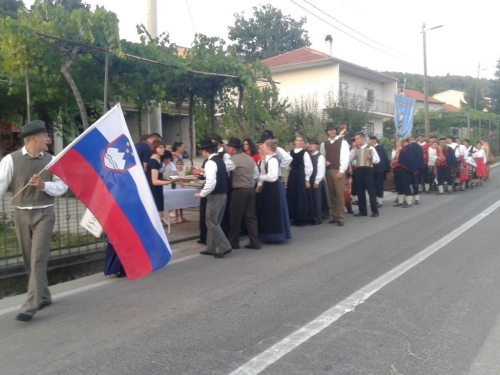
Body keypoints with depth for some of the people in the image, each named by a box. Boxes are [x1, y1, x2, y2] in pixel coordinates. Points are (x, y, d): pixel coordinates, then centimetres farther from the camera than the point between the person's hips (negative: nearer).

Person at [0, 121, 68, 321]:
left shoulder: (51, 160, 0)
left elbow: (62, 186, 2)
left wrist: (44, 185, -16)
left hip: (44, 214, -1)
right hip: (21, 214, 1)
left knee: (38, 259, -8)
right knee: (29, 260, 11)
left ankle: (30, 306, -6)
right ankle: (44, 297, 29)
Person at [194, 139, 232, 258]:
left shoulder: (210, 163, -17)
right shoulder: (220, 160, 13)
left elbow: (211, 183, -27)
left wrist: (202, 194, -14)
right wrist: (204, 173, 29)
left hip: (215, 196, -10)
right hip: (223, 194, 10)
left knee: (211, 223, -2)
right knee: (214, 222, 15)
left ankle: (225, 247, -3)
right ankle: (211, 248, 22)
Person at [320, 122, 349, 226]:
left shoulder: (343, 142, -1)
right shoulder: (324, 144, 13)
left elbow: (345, 158, -7)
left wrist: (341, 171, -14)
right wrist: (324, 162, -5)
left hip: (338, 171, -5)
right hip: (328, 171, 5)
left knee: (339, 194, -8)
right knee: (331, 194, 7)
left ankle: (340, 218, -3)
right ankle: (335, 216, 15)